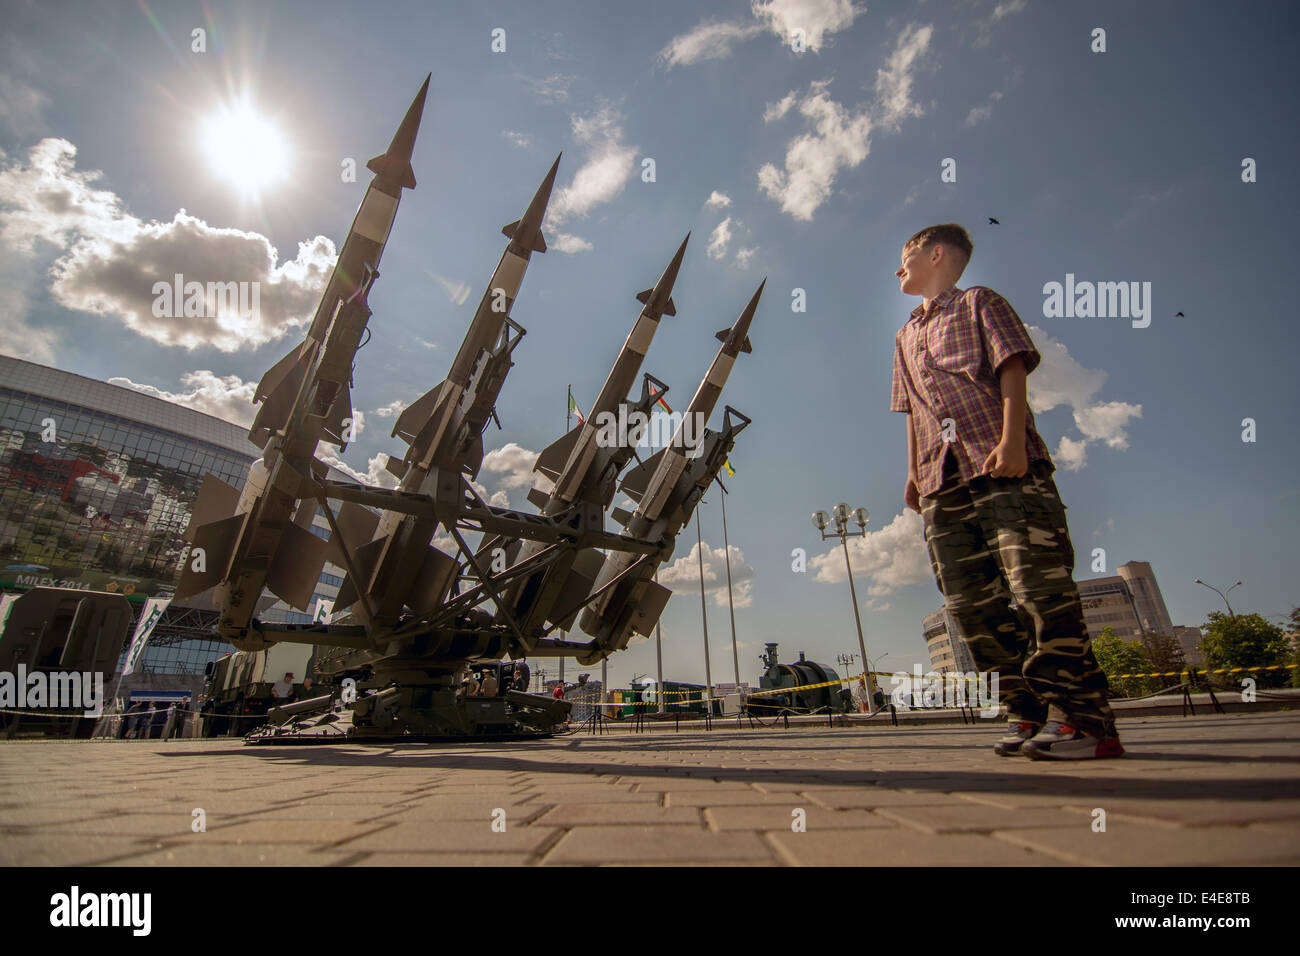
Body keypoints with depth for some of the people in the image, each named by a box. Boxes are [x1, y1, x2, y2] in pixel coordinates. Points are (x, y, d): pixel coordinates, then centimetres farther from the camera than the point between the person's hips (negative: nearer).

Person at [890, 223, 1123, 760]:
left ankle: (1083, 717, -4)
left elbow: (1012, 372, 0)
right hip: (943, 481, 6)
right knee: (971, 602, -1)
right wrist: (914, 471, 17)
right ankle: (1028, 711, 8)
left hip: (1004, 468, -6)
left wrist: (1011, 439, -15)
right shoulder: (906, 337, 30)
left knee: (1039, 585, -12)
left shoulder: (979, 303, 13)